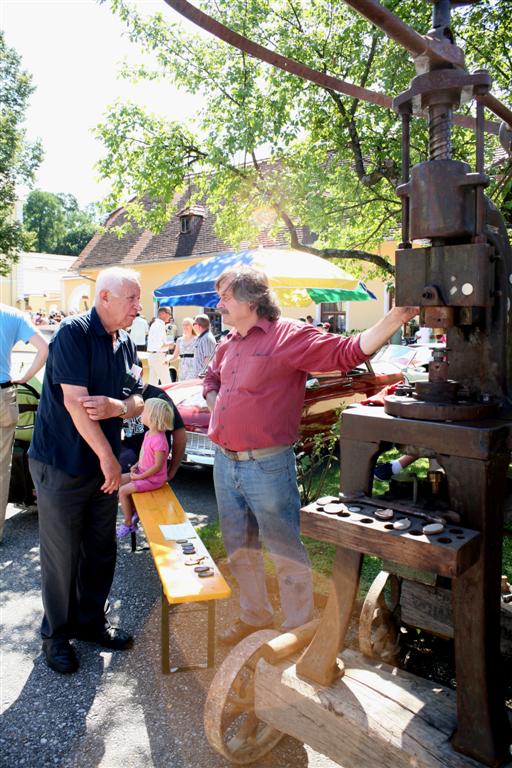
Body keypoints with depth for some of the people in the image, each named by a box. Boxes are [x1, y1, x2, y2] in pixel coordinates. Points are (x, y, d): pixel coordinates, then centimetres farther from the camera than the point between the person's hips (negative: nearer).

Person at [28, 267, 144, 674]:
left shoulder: (126, 343, 6)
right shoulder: (73, 332, -16)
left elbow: (138, 400, 8)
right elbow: (75, 402, -23)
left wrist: (118, 406, -16)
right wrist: (108, 456, -20)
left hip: (103, 464, 7)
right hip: (61, 464, -7)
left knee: (102, 549, 16)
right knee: (62, 554, 6)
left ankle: (92, 621, 35)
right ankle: (57, 633, 27)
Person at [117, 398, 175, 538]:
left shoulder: (159, 440, -28)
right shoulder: (148, 433, 2)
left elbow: (158, 466, -26)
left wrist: (140, 477, -18)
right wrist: (136, 465, 1)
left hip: (153, 479, -9)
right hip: (143, 471, 9)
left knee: (123, 491, -12)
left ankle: (128, 523, 7)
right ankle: (133, 510, 19)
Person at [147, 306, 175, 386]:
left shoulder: (154, 324, 15)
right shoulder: (160, 325, -16)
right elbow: (158, 345, -23)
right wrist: (169, 345, -8)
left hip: (152, 355, 10)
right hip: (158, 356, -10)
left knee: (153, 381, 12)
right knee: (166, 383, -6)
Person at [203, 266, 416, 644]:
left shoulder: (290, 336, -12)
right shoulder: (228, 344, 12)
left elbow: (348, 352, -20)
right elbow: (212, 378, 30)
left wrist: (395, 317, -31)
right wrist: (215, 403, 10)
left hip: (267, 466, -7)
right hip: (225, 463, 8)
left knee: (286, 549, 7)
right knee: (240, 547, 20)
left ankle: (298, 627, 27)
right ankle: (254, 615, 41)